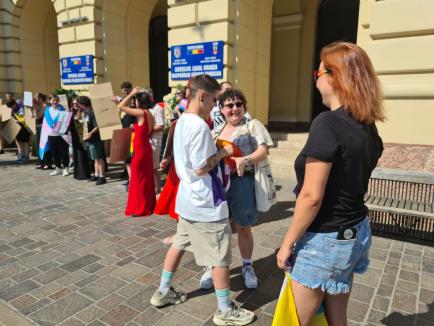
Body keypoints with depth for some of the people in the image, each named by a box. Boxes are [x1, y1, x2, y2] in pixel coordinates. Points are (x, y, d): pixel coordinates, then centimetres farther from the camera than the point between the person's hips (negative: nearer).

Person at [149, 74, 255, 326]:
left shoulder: (182, 122, 8)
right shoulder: (199, 126, -22)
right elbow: (201, 168, -24)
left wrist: (217, 153, 10)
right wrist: (222, 153, -11)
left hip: (188, 199, 10)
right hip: (206, 204, -9)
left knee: (179, 244, 22)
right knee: (221, 257, 6)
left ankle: (164, 292, 38)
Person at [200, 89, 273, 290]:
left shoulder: (253, 126, -1)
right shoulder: (216, 131, 13)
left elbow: (263, 152, -13)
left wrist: (245, 160, -31)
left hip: (242, 183, -3)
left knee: (243, 228, 10)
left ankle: (247, 267, 32)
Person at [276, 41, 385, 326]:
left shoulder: (328, 123, -23)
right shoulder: (368, 126, 4)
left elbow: (311, 196, -24)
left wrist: (288, 242, -13)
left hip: (324, 239, -8)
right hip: (356, 233, 8)